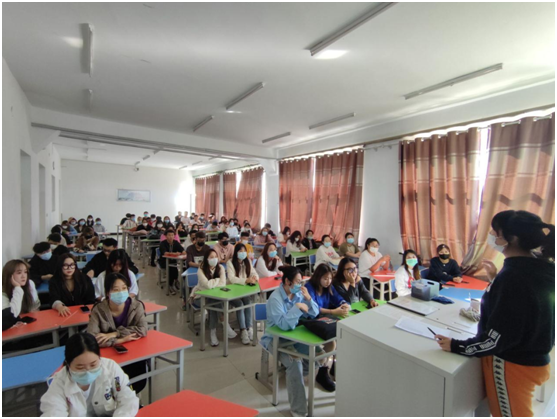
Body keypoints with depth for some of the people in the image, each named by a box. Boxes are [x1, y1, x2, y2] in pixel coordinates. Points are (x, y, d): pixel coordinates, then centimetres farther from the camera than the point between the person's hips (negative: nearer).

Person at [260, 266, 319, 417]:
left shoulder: (298, 293, -3)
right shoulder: (275, 298, -22)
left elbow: (314, 314, -1)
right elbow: (284, 324, -30)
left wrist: (308, 299, -17)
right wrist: (297, 307, -33)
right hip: (276, 338, -6)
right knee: (295, 363, -27)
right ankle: (298, 409, -10)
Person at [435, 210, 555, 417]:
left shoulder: (513, 276, -31)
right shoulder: (539, 267, -3)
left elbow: (497, 337, -27)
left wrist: (456, 346, -18)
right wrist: (496, 279, 15)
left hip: (512, 364, -8)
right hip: (533, 358, 8)